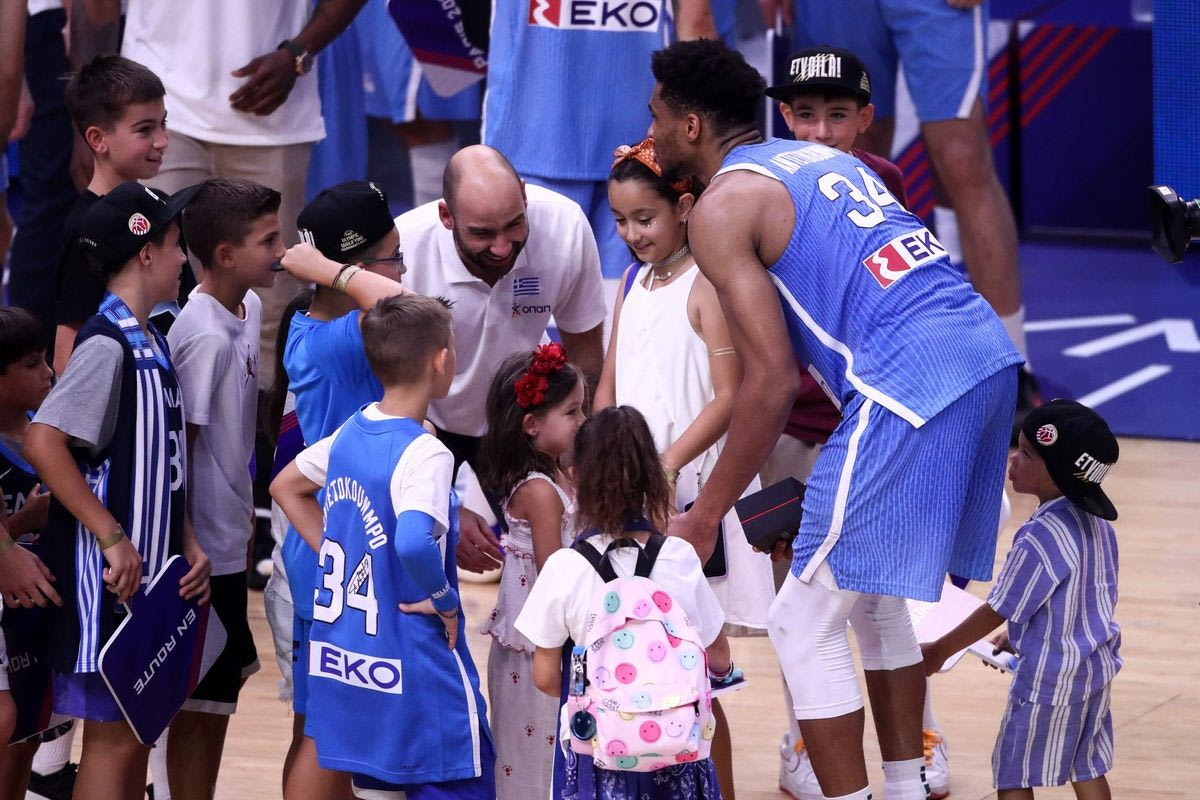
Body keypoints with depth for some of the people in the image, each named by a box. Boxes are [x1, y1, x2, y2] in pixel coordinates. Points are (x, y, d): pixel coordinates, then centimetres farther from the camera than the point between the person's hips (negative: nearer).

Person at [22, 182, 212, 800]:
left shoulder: (149, 343, 11)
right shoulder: (108, 345, -18)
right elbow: (42, 442, -27)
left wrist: (187, 543, 7)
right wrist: (113, 539, -25)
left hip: (148, 570, 9)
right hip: (107, 578, -9)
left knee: (137, 732, 14)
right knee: (113, 738, -5)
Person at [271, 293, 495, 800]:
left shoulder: (349, 434, 6)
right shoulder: (424, 454, -19)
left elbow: (285, 487, 23)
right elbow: (414, 542, -36)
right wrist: (443, 598, -18)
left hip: (345, 661, 8)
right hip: (415, 672, -8)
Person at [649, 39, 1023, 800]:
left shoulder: (724, 206, 0)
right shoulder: (826, 159, 25)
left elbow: (774, 381, -7)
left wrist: (704, 517, 0)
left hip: (911, 386, -9)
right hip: (990, 356, 9)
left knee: (805, 624, 3)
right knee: (874, 600, 25)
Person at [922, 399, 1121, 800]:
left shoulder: (1039, 539, -26)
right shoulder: (1095, 521, -1)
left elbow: (997, 612, -16)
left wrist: (939, 651, -3)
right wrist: (1020, 637, 22)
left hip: (1050, 677, -8)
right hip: (1096, 667, 8)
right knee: (1087, 767, 17)